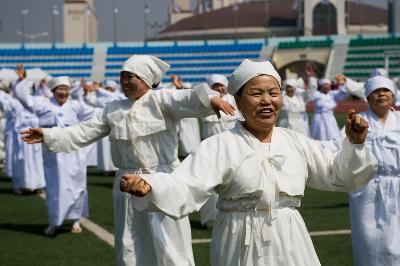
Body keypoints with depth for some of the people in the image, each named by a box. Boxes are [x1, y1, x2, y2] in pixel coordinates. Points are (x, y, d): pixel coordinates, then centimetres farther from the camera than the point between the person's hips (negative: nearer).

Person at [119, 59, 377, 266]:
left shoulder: (295, 141, 6)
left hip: (291, 244, 4)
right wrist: (147, 187, -38)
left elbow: (339, 175, 14)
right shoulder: (221, 146, -8)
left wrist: (354, 144, -3)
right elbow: (185, 188, -20)